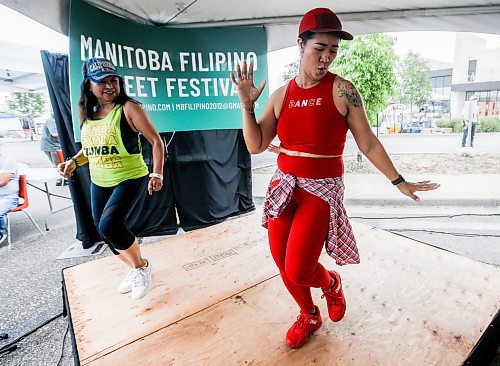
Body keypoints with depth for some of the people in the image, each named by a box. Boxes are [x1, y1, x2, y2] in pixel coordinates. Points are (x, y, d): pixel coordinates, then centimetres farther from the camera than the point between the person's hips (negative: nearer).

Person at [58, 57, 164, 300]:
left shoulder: (129, 108, -12)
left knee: (109, 226, -25)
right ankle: (135, 270, 38)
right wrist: (74, 161, 3)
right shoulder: (87, 113, 7)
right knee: (106, 233, 12)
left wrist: (157, 174, -21)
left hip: (131, 179, -7)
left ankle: (142, 266, 3)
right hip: (99, 183, 7)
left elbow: (156, 141, -13)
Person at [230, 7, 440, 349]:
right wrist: (247, 105, -8)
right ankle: (310, 316, 41)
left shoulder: (342, 90, -6)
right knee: (284, 266, 11)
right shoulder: (281, 95, 4)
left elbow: (368, 143, 0)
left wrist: (399, 181, 5)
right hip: (283, 186, 5)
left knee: (297, 271, -10)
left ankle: (331, 282, 28)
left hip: (322, 190, -4)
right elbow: (256, 145, 2)